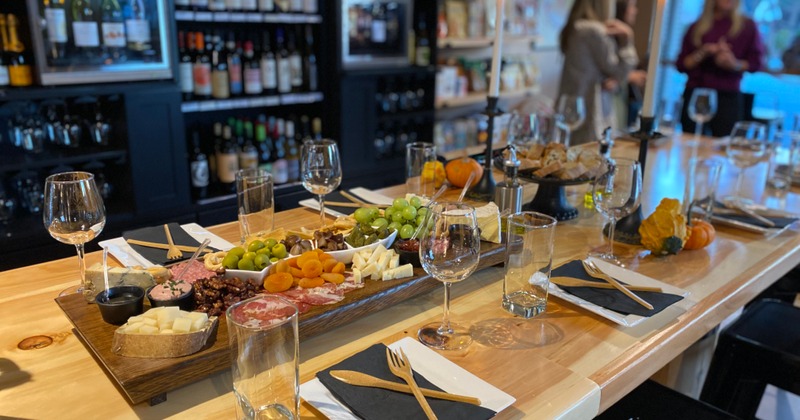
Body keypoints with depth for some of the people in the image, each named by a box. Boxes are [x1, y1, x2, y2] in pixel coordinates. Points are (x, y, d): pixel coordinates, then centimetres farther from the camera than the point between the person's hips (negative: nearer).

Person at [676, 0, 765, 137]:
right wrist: (703, 53, -9)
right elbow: (681, 65, 7)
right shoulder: (697, 28, 10)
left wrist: (735, 65, -14)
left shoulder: (747, 26, 8)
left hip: (728, 98, -1)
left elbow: (756, 62, 6)